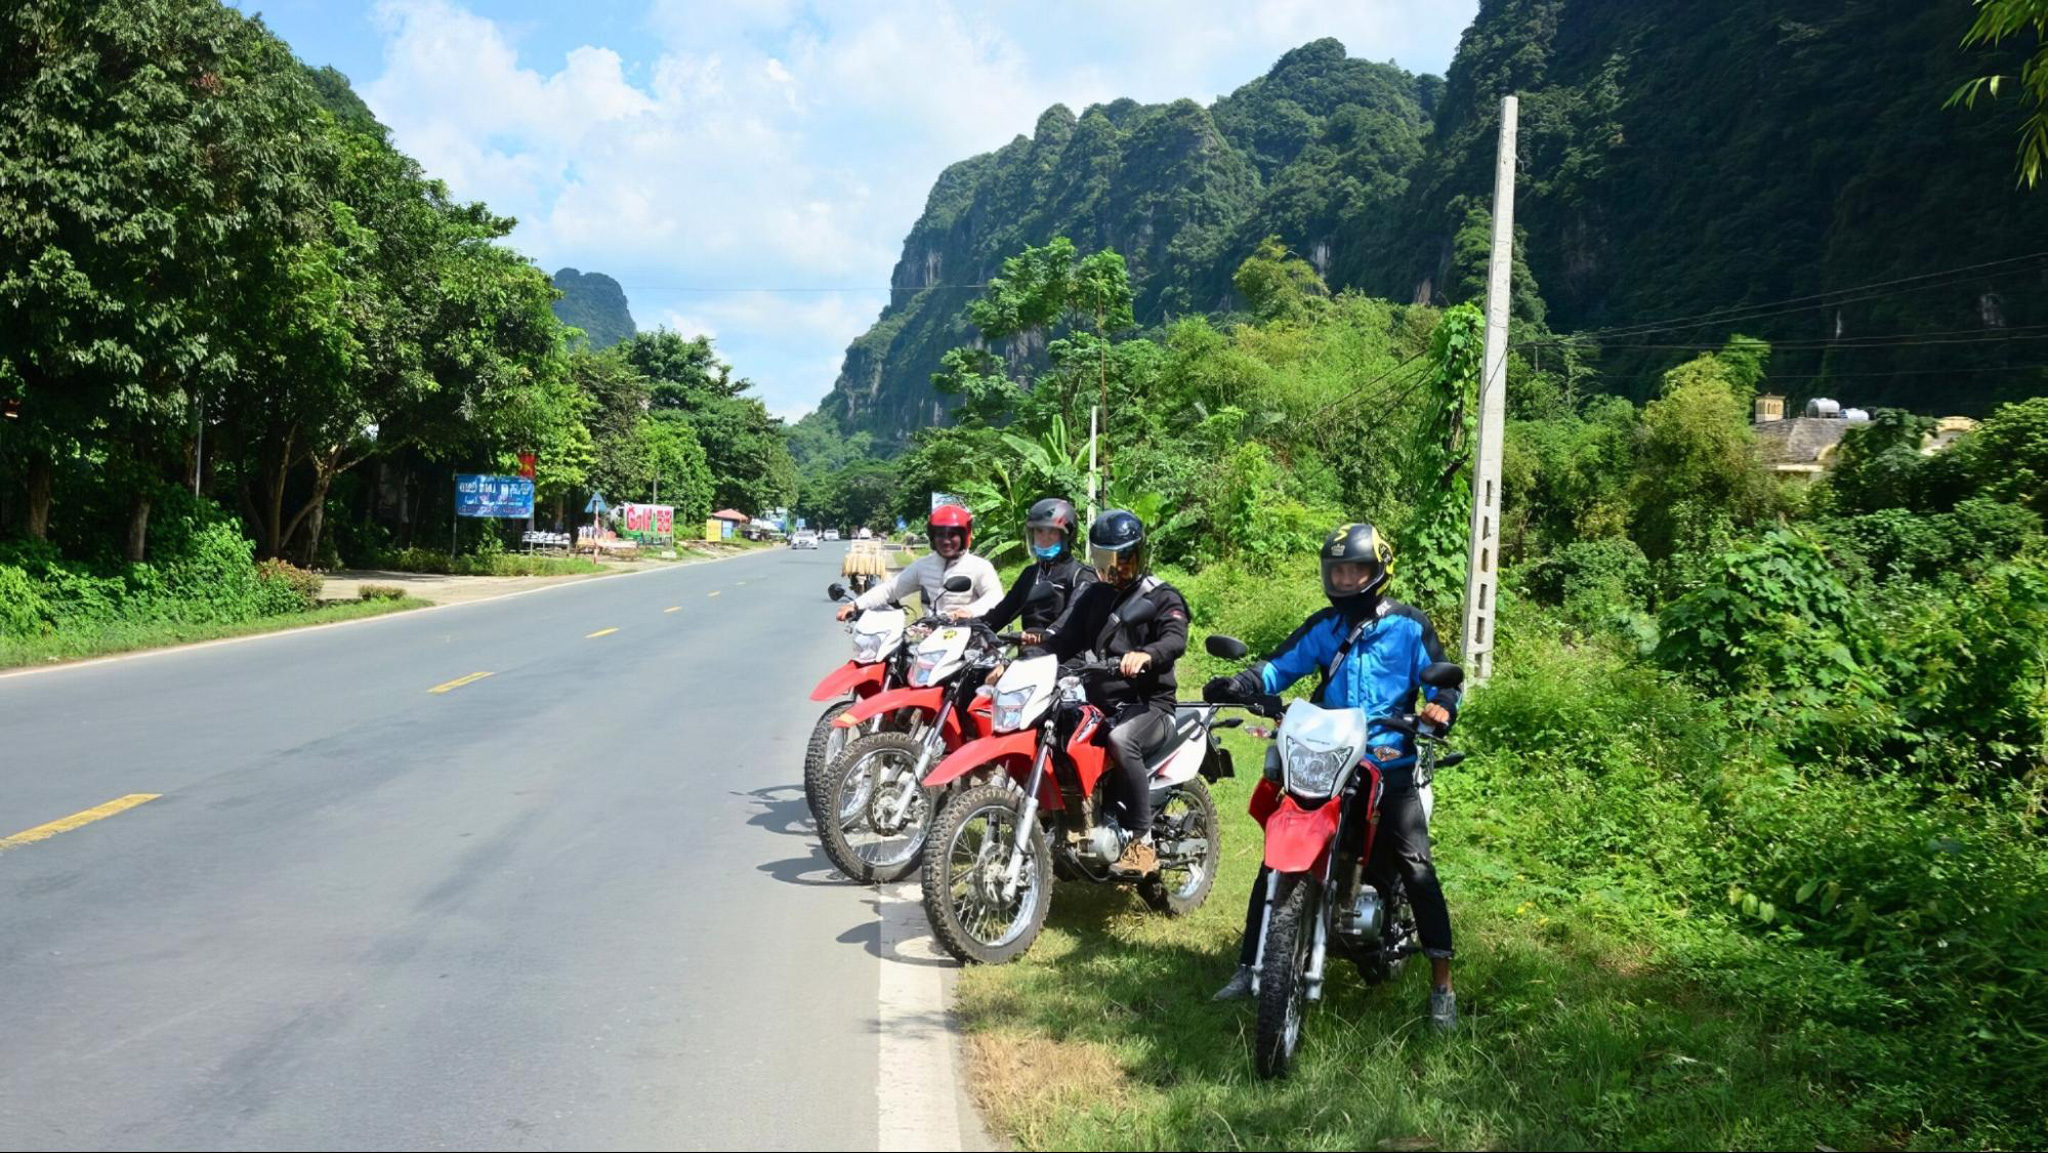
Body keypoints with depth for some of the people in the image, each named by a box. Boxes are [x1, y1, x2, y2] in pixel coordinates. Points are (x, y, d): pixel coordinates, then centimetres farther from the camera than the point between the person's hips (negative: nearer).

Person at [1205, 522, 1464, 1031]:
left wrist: (1442, 707, -23)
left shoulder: (1408, 625, 3)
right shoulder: (1323, 626, 12)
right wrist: (1238, 685, -16)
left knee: (1414, 864, -15)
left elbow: (1441, 679, 1)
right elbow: (1279, 667, 4)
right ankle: (1248, 966, 8)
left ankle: (1442, 985, -5)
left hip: (1389, 761, -3)